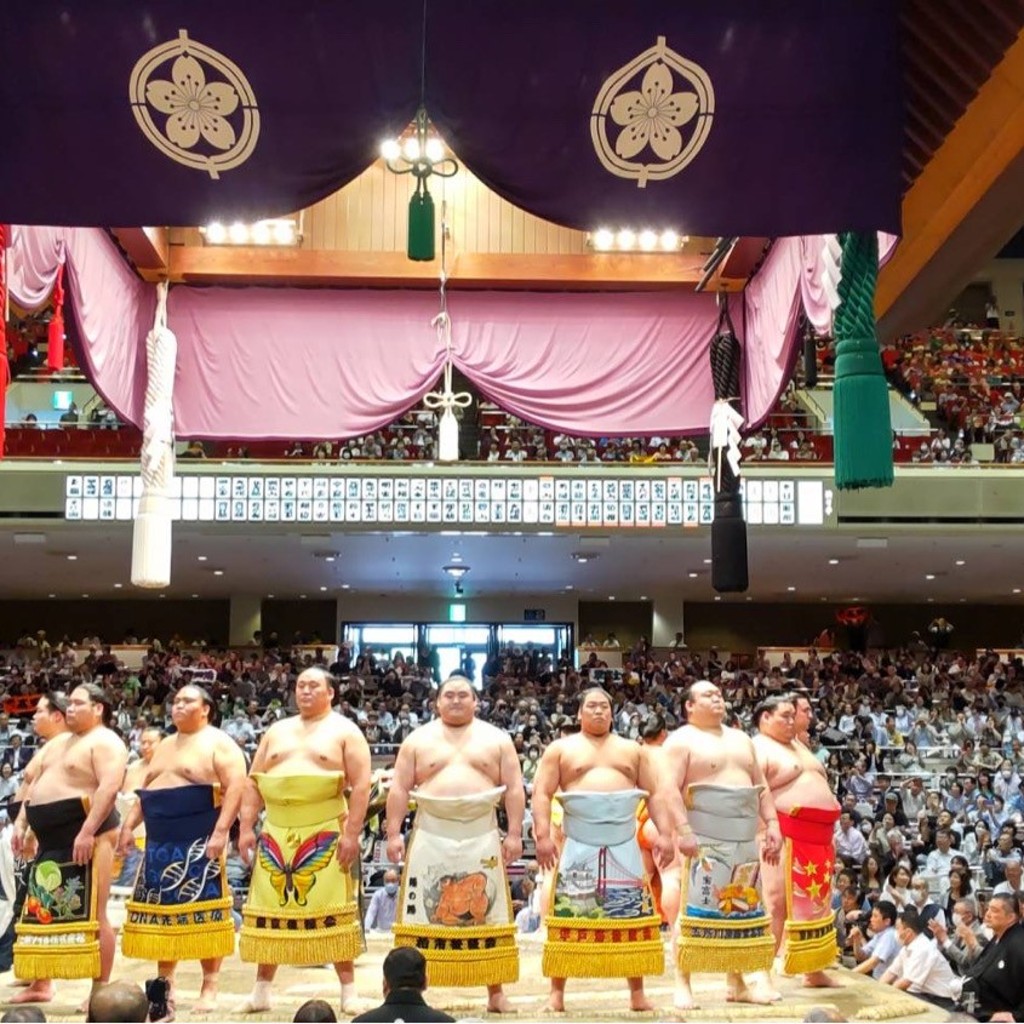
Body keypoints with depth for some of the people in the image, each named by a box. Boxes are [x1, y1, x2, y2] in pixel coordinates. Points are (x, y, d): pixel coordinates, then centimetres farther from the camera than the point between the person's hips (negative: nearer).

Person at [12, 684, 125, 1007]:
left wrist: (87, 832, -29)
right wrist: (33, 829, 18)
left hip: (84, 834, -10)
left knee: (90, 915, -8)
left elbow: (109, 787, -21)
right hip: (52, 838, 10)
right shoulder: (63, 743, 21)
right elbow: (40, 787, 26)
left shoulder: (105, 741, -8)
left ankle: (101, 991, -4)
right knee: (44, 911, 12)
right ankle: (40, 985, 21)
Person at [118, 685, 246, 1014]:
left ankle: (209, 987, 1)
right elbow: (145, 792, 23)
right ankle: (165, 983, 17)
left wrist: (220, 831, -23)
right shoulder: (164, 745, 18)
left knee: (203, 912, -5)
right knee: (162, 909, 8)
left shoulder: (218, 743, -5)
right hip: (161, 840, 7)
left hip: (199, 841, -7)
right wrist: (129, 825, 12)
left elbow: (236, 788, -15)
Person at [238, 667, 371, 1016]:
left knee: (332, 909, -3)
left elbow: (361, 785, -6)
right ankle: (261, 990, 17)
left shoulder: (345, 731, 1)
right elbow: (254, 782, 14)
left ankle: (349, 990, 4)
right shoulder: (277, 731, 15)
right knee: (270, 908, 7)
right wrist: (246, 828, 5)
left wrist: (352, 833, -14)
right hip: (276, 833, 4)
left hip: (325, 833, -4)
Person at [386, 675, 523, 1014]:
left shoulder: (497, 739, 8)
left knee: (487, 912, 4)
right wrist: (394, 832, -5)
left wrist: (514, 833, -5)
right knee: (424, 911, 1)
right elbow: (400, 789, 5)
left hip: (482, 837, 0)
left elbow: (514, 788, 4)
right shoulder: (418, 739, 8)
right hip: (431, 836, 0)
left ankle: (496, 991, 12)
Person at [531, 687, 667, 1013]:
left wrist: (665, 832, -2)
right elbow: (542, 793, 1)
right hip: (579, 846, -2)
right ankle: (557, 992, 5)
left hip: (624, 846, 2)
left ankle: (637, 993, 10)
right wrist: (543, 835, -12)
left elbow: (655, 793, 11)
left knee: (633, 913, 2)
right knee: (569, 915, -2)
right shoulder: (561, 748, 8)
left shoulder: (633, 750, 15)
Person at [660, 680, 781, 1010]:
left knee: (742, 908, 8)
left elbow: (761, 787, 21)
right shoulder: (682, 740, -2)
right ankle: (683, 983, -2)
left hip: (745, 837, 7)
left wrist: (771, 824, 9)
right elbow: (669, 789, -13)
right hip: (706, 837, -7)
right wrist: (684, 830, -23)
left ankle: (737, 983, 17)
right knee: (698, 908, -8)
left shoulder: (741, 739, 20)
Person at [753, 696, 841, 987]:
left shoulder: (797, 745, 21)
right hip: (785, 835, -9)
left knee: (817, 902, 15)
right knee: (776, 901, -11)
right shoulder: (758, 748, -6)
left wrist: (828, 832, 23)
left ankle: (814, 970, 26)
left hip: (819, 837, 9)